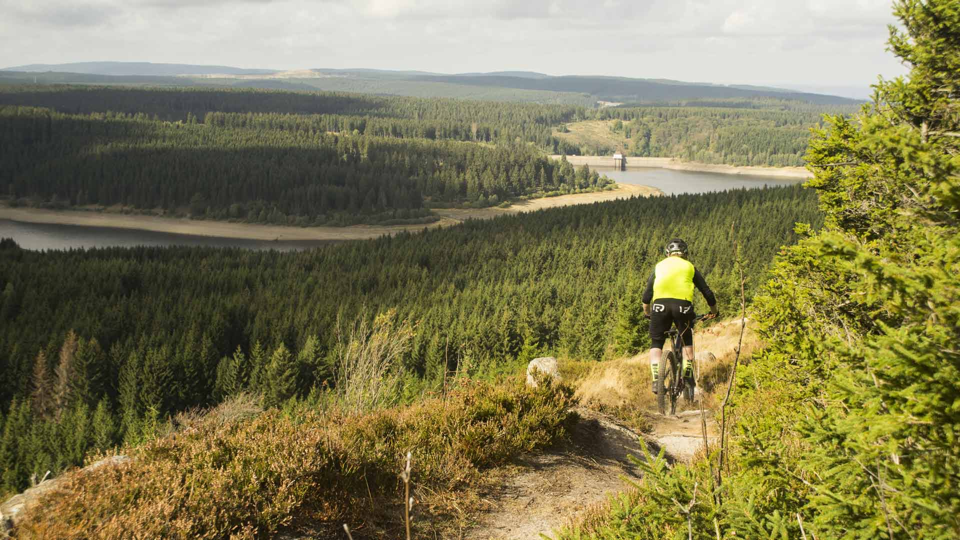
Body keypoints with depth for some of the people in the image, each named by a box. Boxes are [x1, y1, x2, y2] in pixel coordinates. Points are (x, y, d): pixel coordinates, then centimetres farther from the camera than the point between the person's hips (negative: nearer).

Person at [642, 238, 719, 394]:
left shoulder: (659, 266, 23)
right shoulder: (690, 267, 21)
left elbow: (647, 294, 19)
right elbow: (707, 292, 22)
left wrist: (647, 312, 35)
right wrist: (714, 311, 38)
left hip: (660, 305, 0)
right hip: (683, 305, 0)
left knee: (656, 344, 13)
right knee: (687, 341, 23)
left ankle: (656, 380, -2)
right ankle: (688, 375, 14)